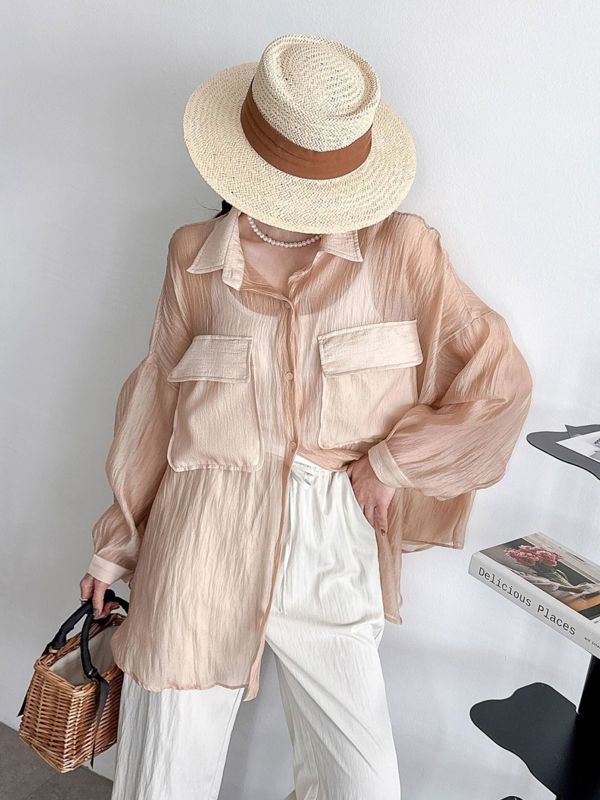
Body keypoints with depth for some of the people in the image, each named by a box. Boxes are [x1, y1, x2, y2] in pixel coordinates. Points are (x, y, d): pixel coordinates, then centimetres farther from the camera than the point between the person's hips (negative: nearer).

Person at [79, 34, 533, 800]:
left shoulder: (401, 251, -6)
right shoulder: (194, 257, -1)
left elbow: (500, 381, -1)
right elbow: (155, 403, 7)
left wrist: (390, 462, -4)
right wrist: (117, 543, 15)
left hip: (330, 552, 0)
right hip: (202, 546, 1)